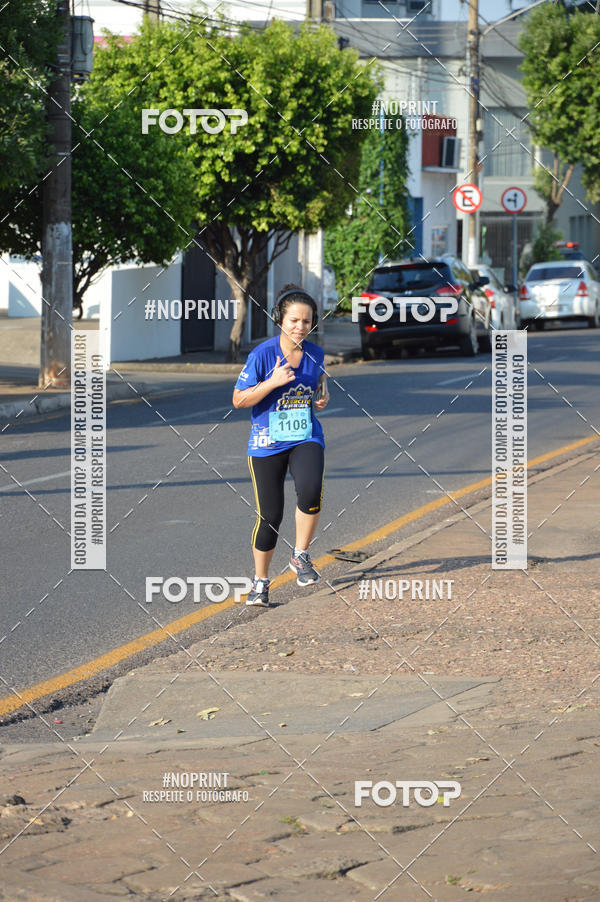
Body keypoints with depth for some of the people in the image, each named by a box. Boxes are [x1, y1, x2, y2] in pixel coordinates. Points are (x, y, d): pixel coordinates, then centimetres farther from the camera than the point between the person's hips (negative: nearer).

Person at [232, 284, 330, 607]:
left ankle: (301, 556, -5)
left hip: (306, 439, 2)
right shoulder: (262, 355, -12)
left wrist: (322, 397, 1)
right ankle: (260, 581, 23)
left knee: (310, 492, -28)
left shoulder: (315, 354, 0)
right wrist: (272, 382, -22)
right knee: (269, 516, 2)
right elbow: (239, 399, -10)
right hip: (267, 443, -2)